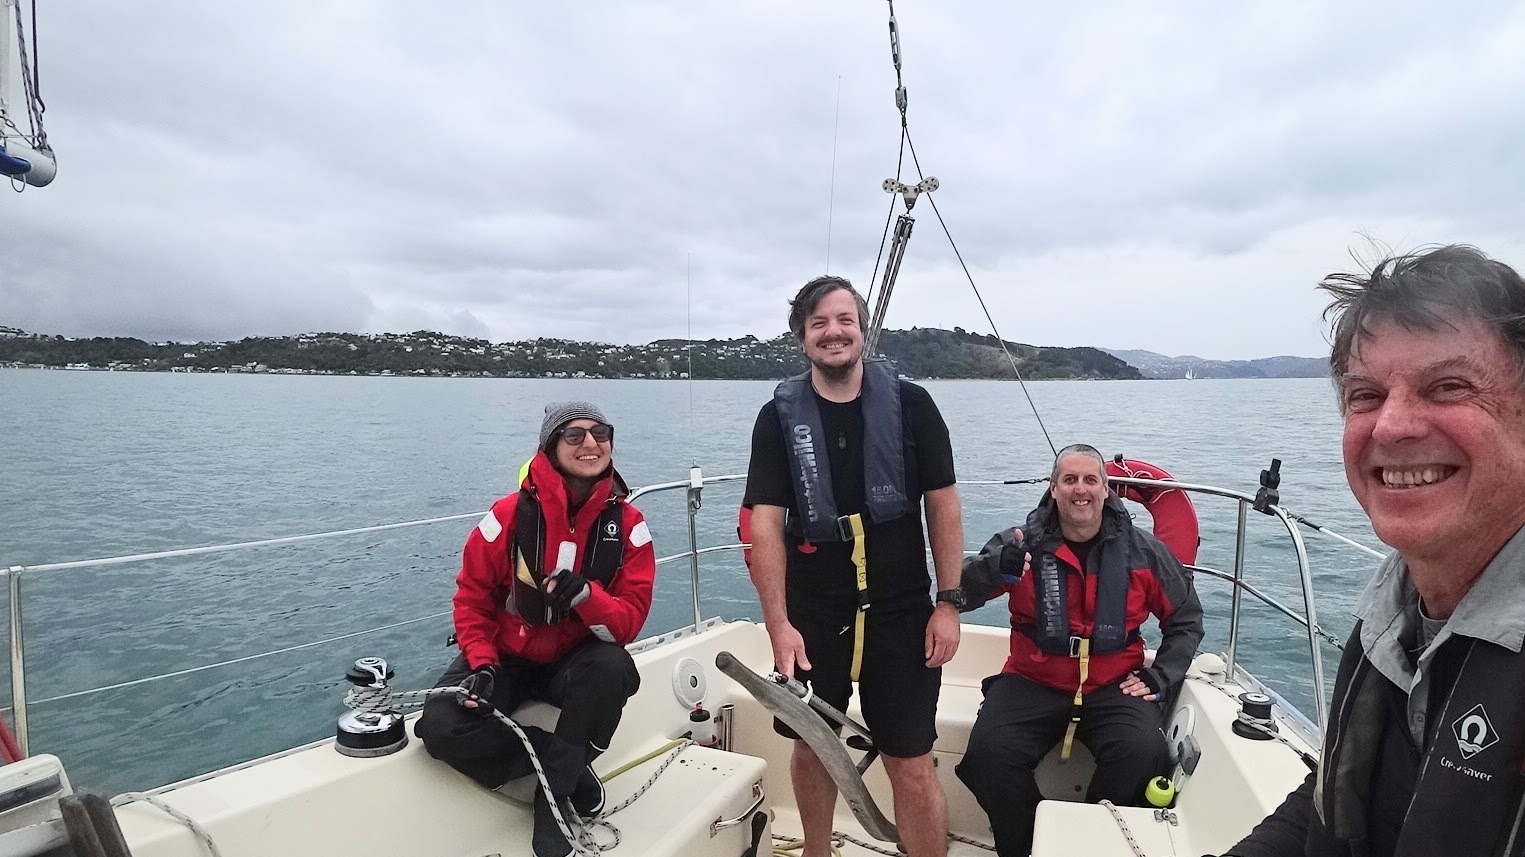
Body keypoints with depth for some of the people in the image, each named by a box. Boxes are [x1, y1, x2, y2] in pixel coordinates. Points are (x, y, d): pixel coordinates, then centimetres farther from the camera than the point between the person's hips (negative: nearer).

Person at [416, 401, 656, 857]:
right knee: (441, 727, -24)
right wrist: (483, 664, -16)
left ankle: (554, 793, -10)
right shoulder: (510, 514, -14)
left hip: (577, 661, 0)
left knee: (614, 667, -33)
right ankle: (569, 765, -6)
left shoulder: (628, 524, -12)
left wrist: (585, 594, -33)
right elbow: (472, 598, -2)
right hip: (507, 657, 1)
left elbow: (630, 621, -14)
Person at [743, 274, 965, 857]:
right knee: (811, 748, 18)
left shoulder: (910, 404, -3)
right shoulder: (780, 416, -3)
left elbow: (942, 504, 0)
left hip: (900, 613, -1)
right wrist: (778, 623, -13)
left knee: (912, 764, 2)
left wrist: (948, 603, -4)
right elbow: (765, 522, -7)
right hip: (810, 615, 2)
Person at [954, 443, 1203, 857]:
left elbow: (1186, 619, 18)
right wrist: (995, 567, -30)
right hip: (1032, 682, -1)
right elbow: (957, 596, -10)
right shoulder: (1022, 543, -1)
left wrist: (1161, 676, 4)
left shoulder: (1143, 551, 5)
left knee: (1143, 752, -27)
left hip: (1114, 686, 1)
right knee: (989, 750, -25)